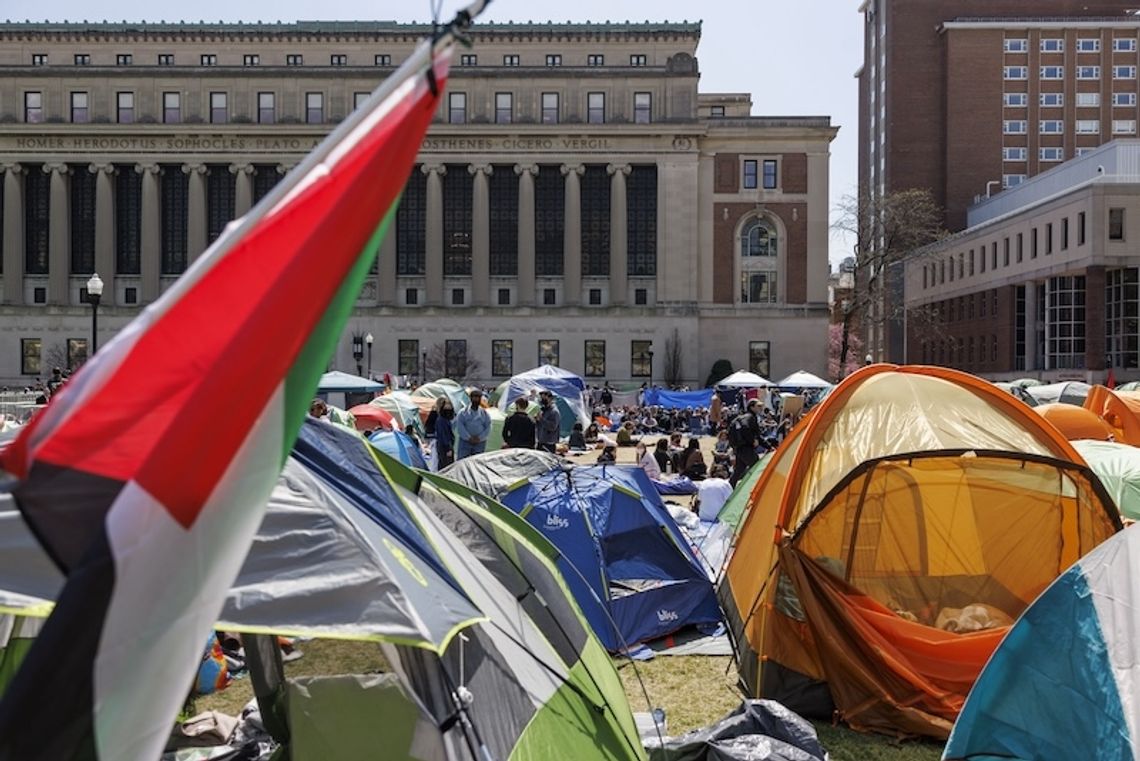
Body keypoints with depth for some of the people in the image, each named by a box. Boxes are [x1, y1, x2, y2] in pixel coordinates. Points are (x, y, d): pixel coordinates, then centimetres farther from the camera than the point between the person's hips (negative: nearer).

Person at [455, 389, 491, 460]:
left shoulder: (484, 413, 10)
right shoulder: (463, 412, 3)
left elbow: (488, 428, 3)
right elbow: (460, 427, -6)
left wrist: (479, 438, -11)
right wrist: (468, 438, -15)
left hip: (480, 443, 2)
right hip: (465, 442, -2)